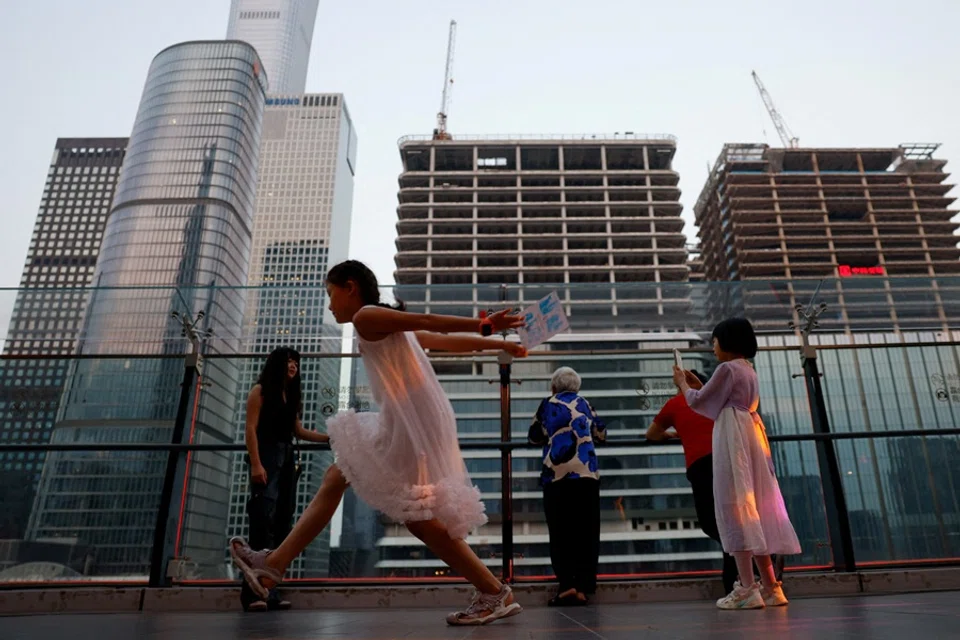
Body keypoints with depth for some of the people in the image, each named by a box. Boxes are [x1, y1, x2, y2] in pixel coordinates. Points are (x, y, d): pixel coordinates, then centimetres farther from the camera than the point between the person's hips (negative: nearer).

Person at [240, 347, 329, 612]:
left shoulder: (291, 396, 22)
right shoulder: (260, 391, 3)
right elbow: (251, 428, -7)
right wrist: (255, 463, -18)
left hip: (287, 459, 7)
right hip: (266, 457, -7)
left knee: (282, 521, 0)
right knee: (263, 519, -17)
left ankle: (269, 591, 1)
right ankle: (255, 591, -18)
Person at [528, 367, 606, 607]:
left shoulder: (549, 404, 8)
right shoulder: (585, 404, 15)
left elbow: (534, 436, 14)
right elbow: (601, 433, 24)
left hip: (558, 474, -2)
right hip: (587, 473, 2)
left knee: (561, 533, 2)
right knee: (586, 533, 6)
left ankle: (567, 584, -9)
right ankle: (583, 587, 5)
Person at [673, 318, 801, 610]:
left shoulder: (728, 368, -9)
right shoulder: (747, 370, 20)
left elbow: (698, 402, -5)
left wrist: (682, 383, 12)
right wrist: (698, 383, 26)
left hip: (734, 441, -9)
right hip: (748, 438, 9)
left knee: (736, 510, -9)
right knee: (753, 510, 10)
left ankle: (747, 588, -9)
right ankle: (770, 586, 13)